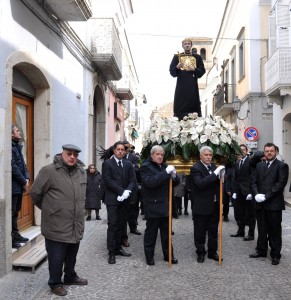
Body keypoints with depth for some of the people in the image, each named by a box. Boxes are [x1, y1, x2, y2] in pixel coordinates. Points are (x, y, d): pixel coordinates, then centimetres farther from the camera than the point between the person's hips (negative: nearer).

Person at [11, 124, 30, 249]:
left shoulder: (17, 146, 15)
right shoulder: (10, 147, -15)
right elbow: (13, 167, -21)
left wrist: (26, 178, 1)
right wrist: (24, 181, -13)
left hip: (19, 186, 10)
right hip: (13, 186, -10)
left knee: (15, 212, 18)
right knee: (11, 213, -2)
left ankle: (15, 234, 28)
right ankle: (11, 238, 5)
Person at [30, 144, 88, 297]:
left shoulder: (81, 171, 6)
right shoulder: (49, 171, -14)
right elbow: (35, 193, -7)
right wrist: (48, 209, 4)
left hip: (76, 225, 6)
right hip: (56, 226, -6)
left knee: (72, 255, 22)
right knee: (57, 257, 7)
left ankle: (70, 276, 42)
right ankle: (55, 283, 27)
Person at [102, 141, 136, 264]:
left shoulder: (128, 164, 12)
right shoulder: (107, 164, -2)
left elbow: (132, 180, 5)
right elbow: (108, 181, -12)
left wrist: (127, 191, -13)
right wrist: (122, 191, -17)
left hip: (124, 199, 5)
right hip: (112, 199, -4)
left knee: (121, 225, 9)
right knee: (112, 225, -5)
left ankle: (118, 248, 19)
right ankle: (111, 252, 0)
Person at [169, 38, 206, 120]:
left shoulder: (197, 57, 15)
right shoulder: (177, 57, 12)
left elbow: (202, 71, 9)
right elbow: (172, 72, 6)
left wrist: (194, 69, -9)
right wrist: (177, 67, -14)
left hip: (193, 86, 1)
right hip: (181, 86, -1)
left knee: (193, 106, -7)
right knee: (180, 110, -8)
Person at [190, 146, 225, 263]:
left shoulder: (213, 166, 8)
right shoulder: (195, 168, -14)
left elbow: (217, 182, 14)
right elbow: (200, 183, -29)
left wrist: (220, 176, -8)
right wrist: (215, 173, -31)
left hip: (214, 205, 6)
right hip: (202, 206, -6)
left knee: (213, 230, 15)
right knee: (200, 231, 7)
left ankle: (212, 252, 29)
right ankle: (200, 253, 23)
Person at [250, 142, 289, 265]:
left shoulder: (282, 166, -3)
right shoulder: (259, 165, 14)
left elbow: (281, 183, -13)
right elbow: (253, 182, 10)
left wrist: (266, 196, -17)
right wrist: (256, 194, -8)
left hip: (274, 203, -5)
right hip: (260, 203, 5)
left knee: (275, 230, 4)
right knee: (262, 229, 13)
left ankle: (275, 254, 15)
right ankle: (261, 250, 26)